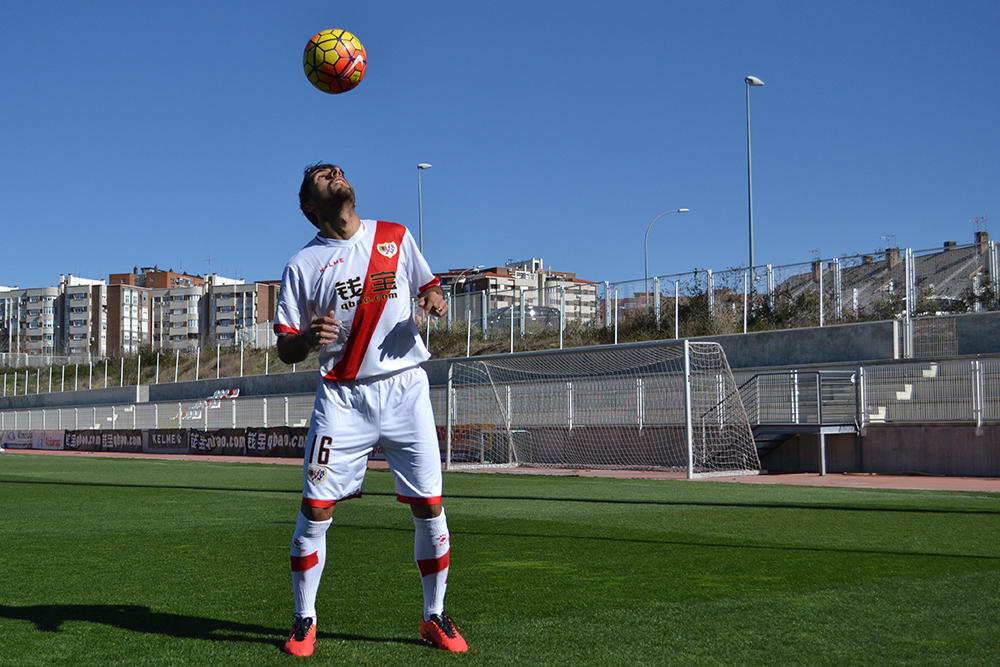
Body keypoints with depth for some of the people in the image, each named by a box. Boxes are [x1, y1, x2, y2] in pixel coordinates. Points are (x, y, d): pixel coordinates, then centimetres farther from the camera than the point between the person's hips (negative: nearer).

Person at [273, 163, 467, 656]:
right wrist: (308, 338, -20)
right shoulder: (302, 265, 3)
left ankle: (434, 617, 18)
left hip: (406, 389, 1)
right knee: (315, 510, -5)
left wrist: (435, 300, -4)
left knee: (429, 508, 0)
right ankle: (304, 620, 15)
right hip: (342, 397, -1)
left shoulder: (395, 236, 9)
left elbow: (427, 284, 20)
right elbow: (285, 349, 2)